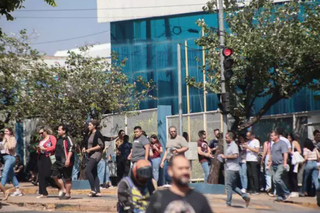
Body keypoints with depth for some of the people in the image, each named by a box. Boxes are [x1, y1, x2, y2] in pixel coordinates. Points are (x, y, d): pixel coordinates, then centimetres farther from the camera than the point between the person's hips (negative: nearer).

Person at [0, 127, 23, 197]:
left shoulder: (13, 139, -4)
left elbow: (10, 147, -19)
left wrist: (8, 139, -13)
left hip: (10, 157, -9)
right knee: (11, 175, 10)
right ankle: (18, 190, 15)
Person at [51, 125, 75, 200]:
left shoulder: (67, 139, -10)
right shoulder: (59, 139, 18)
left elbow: (71, 149, -18)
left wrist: (68, 159, -24)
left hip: (66, 162, -9)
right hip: (59, 161, 9)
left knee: (67, 178, -2)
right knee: (55, 176, 4)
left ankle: (67, 194, 6)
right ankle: (64, 190, 14)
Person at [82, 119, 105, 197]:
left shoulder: (97, 134, -11)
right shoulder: (90, 134, 15)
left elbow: (101, 145, -16)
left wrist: (90, 149, -17)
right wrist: (84, 148, 8)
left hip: (96, 154, -9)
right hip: (90, 155, 9)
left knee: (87, 170, -20)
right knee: (94, 173, 8)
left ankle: (93, 189, -17)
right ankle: (97, 191, 10)